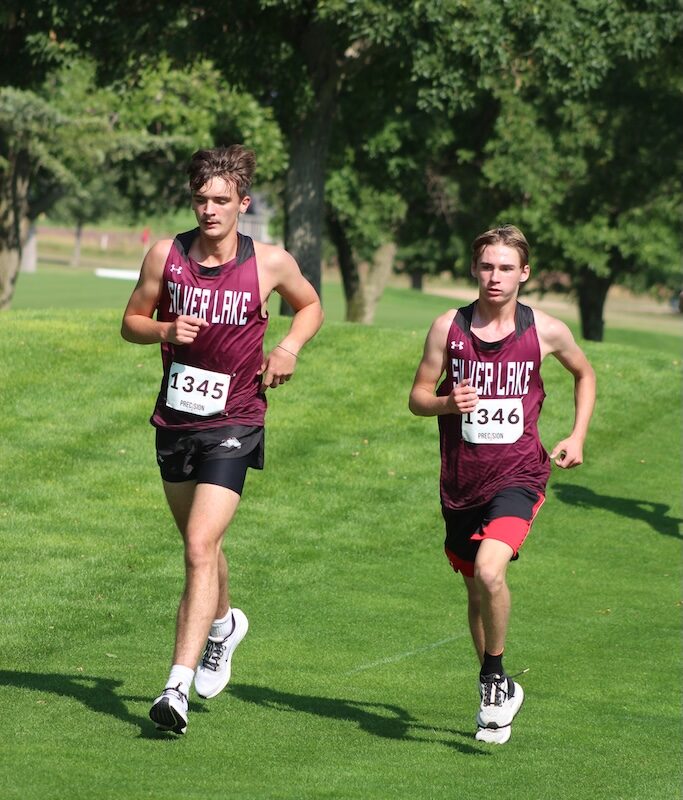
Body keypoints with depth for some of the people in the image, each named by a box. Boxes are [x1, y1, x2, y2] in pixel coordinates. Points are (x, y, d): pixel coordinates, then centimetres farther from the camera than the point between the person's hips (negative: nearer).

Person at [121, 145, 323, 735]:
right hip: (175, 420, 4)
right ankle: (224, 624, 53)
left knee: (200, 548, -18)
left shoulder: (270, 262, -6)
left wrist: (289, 347, -4)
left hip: (233, 425, -4)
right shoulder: (166, 255, -2)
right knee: (199, 544, 21)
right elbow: (132, 321, 8)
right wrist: (164, 330, -13)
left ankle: (179, 685, -22)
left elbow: (310, 305, 14)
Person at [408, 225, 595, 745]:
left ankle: (494, 674, -3)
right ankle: (499, 693, 35)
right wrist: (446, 402, -17)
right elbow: (418, 397, 4)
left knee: (489, 570, -26)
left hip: (518, 475, -3)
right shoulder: (449, 327, -2)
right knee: (476, 590, 14)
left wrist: (578, 436, 6)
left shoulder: (546, 331, -4)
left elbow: (585, 374, 16)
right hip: (462, 482, 3)